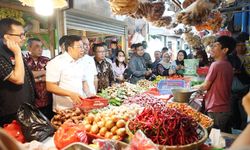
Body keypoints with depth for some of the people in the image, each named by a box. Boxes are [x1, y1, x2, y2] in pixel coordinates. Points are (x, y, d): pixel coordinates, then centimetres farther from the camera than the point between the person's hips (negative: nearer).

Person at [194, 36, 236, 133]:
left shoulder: (216, 64, -18)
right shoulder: (228, 65, 9)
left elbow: (205, 86, -10)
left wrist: (194, 87, 8)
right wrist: (204, 93, 17)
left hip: (216, 110, -8)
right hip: (226, 108, 9)